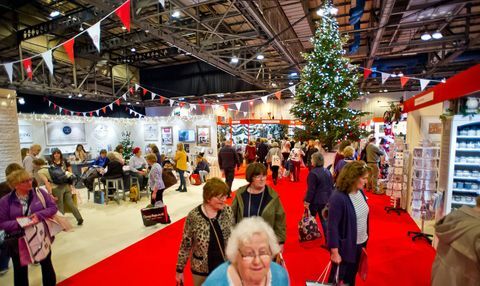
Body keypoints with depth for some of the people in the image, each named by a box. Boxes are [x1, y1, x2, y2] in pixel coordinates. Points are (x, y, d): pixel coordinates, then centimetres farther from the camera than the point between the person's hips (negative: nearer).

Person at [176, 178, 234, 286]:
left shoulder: (228, 211, -12)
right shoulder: (193, 216, -21)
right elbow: (186, 245, -10)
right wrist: (180, 270, -2)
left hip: (226, 267, 2)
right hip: (201, 270, -2)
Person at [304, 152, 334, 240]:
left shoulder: (313, 173, -20)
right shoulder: (327, 171, 4)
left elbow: (311, 189, -20)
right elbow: (332, 186, 12)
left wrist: (307, 201, -14)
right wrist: (329, 197, 21)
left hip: (316, 200, -6)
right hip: (326, 199, 6)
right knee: (325, 220, 11)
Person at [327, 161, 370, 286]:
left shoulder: (360, 192, -4)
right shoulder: (338, 198, -28)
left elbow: (364, 216, 7)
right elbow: (332, 226, -25)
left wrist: (364, 239, 13)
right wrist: (334, 251, -20)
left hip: (359, 244, 7)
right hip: (345, 246, -7)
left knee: (352, 275, 27)